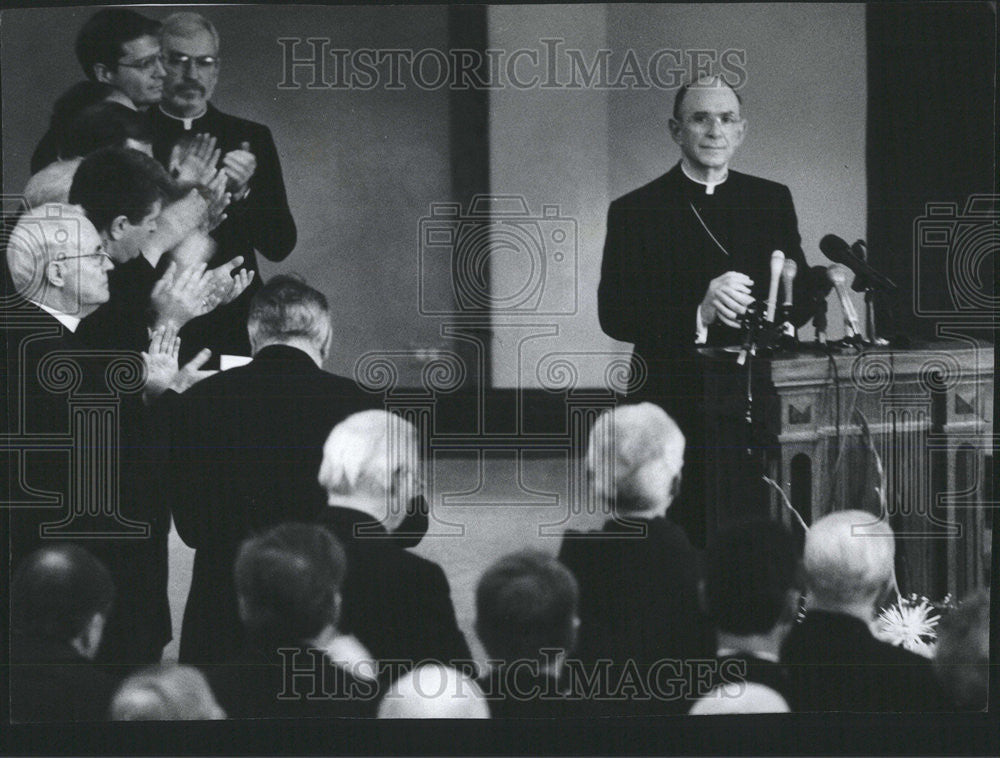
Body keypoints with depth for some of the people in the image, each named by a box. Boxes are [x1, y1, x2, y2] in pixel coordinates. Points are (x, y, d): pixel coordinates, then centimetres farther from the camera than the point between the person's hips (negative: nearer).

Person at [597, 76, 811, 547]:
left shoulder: (772, 202, 14)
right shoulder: (636, 212, 3)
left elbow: (802, 298, 10)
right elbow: (614, 315, -6)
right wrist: (698, 315, -20)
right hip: (674, 414, -3)